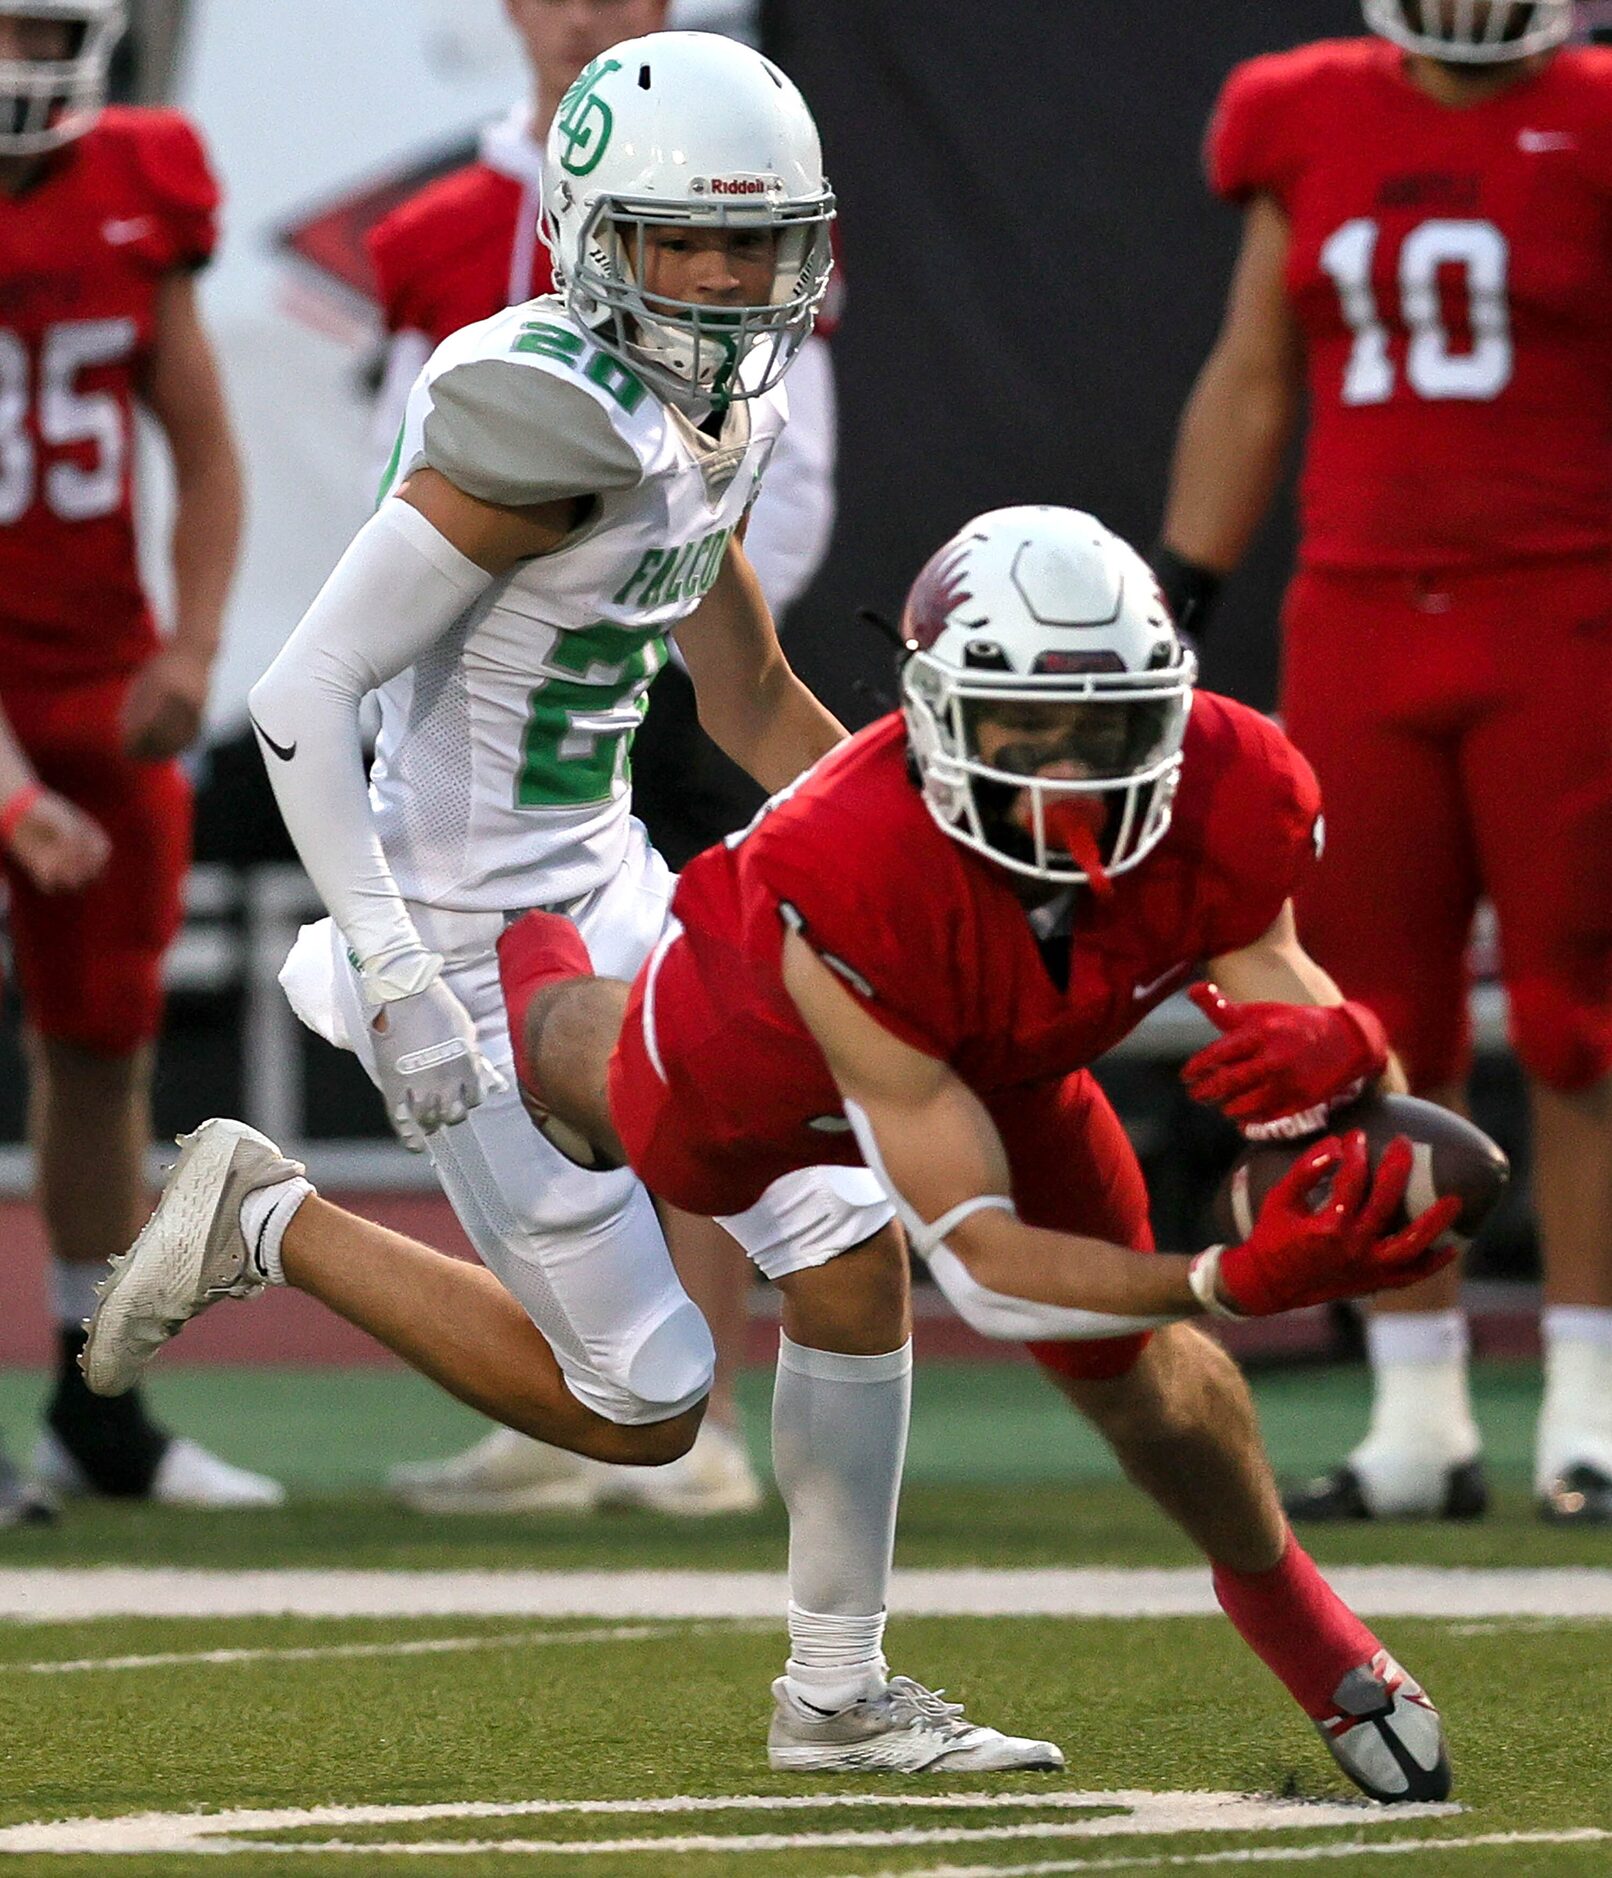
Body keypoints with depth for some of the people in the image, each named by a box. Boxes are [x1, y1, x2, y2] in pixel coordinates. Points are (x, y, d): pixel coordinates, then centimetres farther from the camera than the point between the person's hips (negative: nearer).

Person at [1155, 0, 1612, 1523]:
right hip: (1360, 616, 4)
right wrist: (1171, 597, 12)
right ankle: (1418, 1421, 12)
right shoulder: (1306, 126, 8)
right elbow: (1251, 384, 16)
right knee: (1380, 1035, 4)